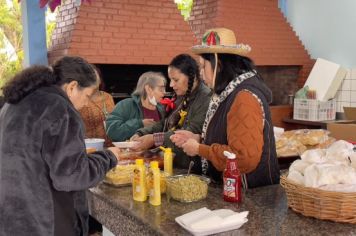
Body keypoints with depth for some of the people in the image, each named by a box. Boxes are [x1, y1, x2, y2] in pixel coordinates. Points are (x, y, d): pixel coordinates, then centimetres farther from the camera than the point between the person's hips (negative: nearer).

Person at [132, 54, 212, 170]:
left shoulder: (205, 98, -12)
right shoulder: (181, 97, 13)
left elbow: (191, 133, -19)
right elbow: (165, 124, 17)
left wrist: (154, 139, -19)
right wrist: (141, 134, 2)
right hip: (171, 163, 7)